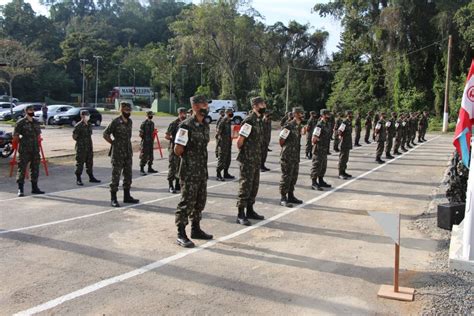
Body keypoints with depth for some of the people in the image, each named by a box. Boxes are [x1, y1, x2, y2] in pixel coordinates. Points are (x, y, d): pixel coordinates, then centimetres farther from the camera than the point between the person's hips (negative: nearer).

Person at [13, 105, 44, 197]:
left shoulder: (36, 123, 13)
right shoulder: (21, 122, -4)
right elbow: (15, 135, -3)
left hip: (35, 150, 6)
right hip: (24, 150, -6)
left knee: (35, 168, 9)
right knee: (22, 168, -4)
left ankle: (34, 187, 18)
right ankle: (20, 189, 1)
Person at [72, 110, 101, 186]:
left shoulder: (89, 125, 9)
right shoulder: (78, 126, -13)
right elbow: (74, 136, -9)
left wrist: (89, 143, 12)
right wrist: (80, 141, 0)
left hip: (89, 147, 7)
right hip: (81, 148, -7)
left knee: (90, 163, 14)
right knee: (80, 163, -1)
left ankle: (91, 177, 24)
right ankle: (78, 179, 6)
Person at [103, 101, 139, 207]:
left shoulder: (130, 121, 8)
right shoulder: (115, 122, -12)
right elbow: (105, 134, -7)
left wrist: (130, 149, 14)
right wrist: (114, 143, -3)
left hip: (128, 153, 7)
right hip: (118, 154, -7)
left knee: (128, 175, 12)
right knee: (116, 176, -2)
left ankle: (127, 196, 23)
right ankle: (113, 199, 5)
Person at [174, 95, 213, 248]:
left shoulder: (205, 125, 10)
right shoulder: (186, 125, -15)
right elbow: (177, 150, -16)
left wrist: (203, 164, 14)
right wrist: (188, 158, -1)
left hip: (202, 171, 8)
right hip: (189, 172, -8)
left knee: (200, 201, 15)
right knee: (187, 201, -4)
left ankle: (196, 229, 29)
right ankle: (181, 235, 4)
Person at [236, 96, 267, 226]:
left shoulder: (259, 120, 12)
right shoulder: (249, 121, -17)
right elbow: (239, 141, -17)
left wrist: (258, 156, 15)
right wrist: (243, 153, -2)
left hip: (257, 159, 9)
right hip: (247, 160, -9)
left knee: (254, 186, 15)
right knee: (245, 186, -4)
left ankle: (250, 211, 26)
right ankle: (240, 215, 2)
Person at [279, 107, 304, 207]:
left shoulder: (299, 126, 11)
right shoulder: (288, 126, -15)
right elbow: (281, 141, -11)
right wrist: (286, 148, 2)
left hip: (296, 156, 8)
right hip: (287, 156, -8)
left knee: (294, 177, 13)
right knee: (286, 177, -3)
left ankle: (291, 196, 25)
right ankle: (283, 198, 4)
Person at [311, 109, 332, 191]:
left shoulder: (328, 124, 10)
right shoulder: (319, 125, -18)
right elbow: (314, 139, -22)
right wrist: (318, 143, -5)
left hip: (325, 150, 9)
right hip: (318, 150, -9)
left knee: (323, 166, 17)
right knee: (316, 166, -3)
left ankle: (321, 181, 29)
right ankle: (314, 183, 2)